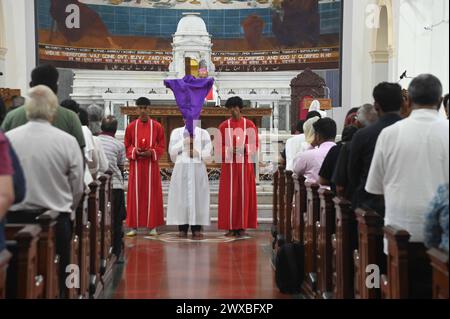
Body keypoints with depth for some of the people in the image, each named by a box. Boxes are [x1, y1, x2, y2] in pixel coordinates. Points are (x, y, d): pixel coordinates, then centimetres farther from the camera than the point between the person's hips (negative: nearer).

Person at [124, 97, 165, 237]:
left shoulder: (157, 126, 2)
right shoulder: (131, 127, 4)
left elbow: (162, 147, 3)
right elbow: (126, 146, 7)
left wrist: (151, 152, -14)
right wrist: (135, 151, -13)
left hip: (151, 165, -1)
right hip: (136, 165, 1)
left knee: (152, 195, 2)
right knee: (135, 195, 1)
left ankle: (152, 226, 8)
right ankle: (134, 227, 5)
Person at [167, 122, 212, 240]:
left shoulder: (203, 133, 12)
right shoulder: (176, 132, 13)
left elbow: (208, 153, 5)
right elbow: (171, 151, 4)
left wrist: (198, 153, -13)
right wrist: (183, 143, -9)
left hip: (198, 168, 0)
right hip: (181, 168, 0)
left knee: (198, 198, -5)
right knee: (182, 197, -5)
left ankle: (196, 229, -4)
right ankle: (182, 229, -2)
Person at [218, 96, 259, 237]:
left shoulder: (249, 125, 4)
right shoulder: (224, 126, 6)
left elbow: (255, 145, 3)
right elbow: (219, 146, 5)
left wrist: (244, 149, -15)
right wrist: (229, 150, -15)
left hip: (245, 165, 0)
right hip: (229, 165, 0)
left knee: (244, 195, 0)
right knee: (229, 195, -2)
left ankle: (242, 226, 4)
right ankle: (231, 227, 1)